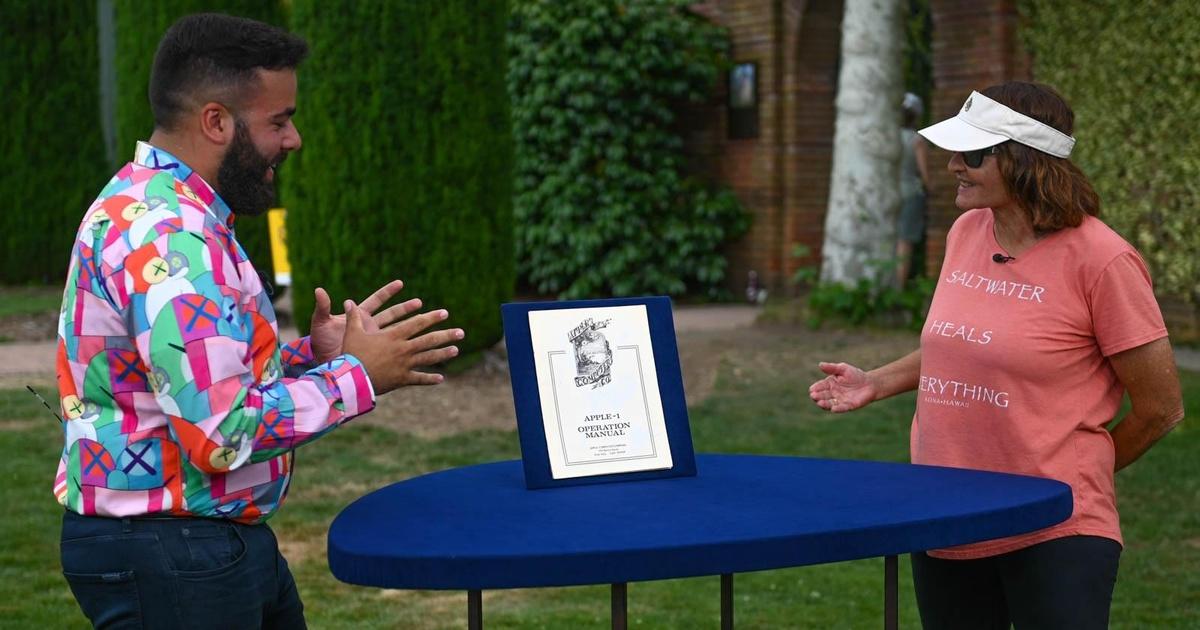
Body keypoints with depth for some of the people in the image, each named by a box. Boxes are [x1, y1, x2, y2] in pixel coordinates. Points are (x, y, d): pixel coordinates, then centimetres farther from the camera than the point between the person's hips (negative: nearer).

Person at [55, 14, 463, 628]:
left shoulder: (152, 207, 12)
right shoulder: (167, 236, -22)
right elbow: (223, 433, -27)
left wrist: (314, 355, 4)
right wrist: (357, 377, -16)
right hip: (171, 556, -10)